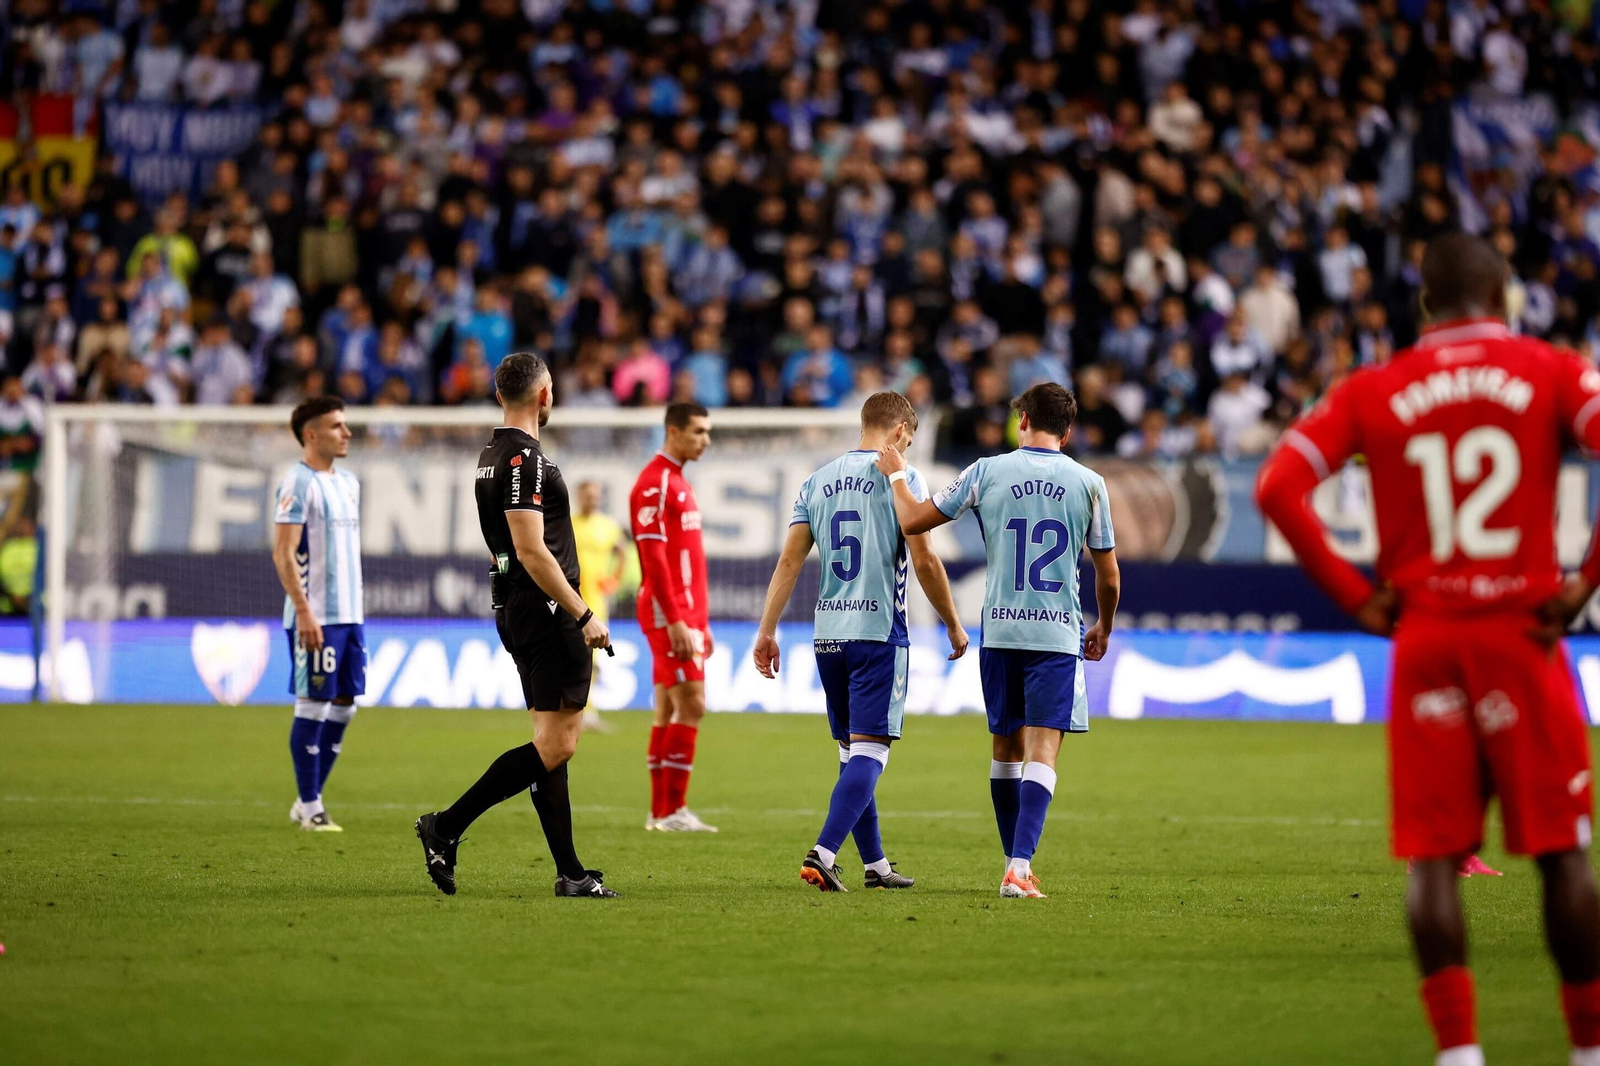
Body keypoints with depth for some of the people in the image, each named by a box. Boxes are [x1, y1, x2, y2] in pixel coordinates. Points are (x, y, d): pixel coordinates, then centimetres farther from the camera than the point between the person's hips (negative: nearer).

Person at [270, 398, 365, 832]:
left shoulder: (348, 483, 16)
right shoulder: (298, 483, -10)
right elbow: (283, 554, -15)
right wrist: (304, 610, -21)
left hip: (349, 616, 8)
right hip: (315, 617, -8)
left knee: (344, 705, 8)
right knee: (313, 705, -4)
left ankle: (310, 800, 16)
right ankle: (309, 807, 1)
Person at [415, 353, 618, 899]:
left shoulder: (494, 455, 16)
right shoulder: (524, 460, -15)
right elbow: (532, 550, -22)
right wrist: (584, 615, -20)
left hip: (515, 611, 10)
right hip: (545, 611, -10)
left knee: (556, 743, 9)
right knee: (555, 745, -10)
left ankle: (570, 873, 7)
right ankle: (447, 827, -11)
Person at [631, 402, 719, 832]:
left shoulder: (678, 482, 18)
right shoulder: (654, 483, -13)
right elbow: (653, 556, -19)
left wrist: (701, 622, 22)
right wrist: (675, 620, -23)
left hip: (687, 615, 10)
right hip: (669, 614, -10)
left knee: (670, 709, 9)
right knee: (691, 704, -12)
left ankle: (661, 812, 11)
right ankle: (672, 810, -10)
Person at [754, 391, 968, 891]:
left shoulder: (818, 482, 11)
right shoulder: (900, 477, -4)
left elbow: (789, 559, 6)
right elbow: (924, 560, -7)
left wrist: (767, 631, 7)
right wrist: (953, 624, 4)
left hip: (828, 634, 6)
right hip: (879, 631, -6)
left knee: (853, 751, 14)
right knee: (869, 752, -7)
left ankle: (876, 864, 19)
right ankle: (822, 853, -23)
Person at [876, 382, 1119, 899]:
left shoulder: (987, 472, 0)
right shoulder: (1089, 483, 1)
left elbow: (912, 521, 6)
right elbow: (1109, 578, 8)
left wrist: (897, 475, 25)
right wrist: (1103, 628, 26)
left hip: (999, 631, 2)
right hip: (1058, 634, -2)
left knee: (1008, 746, 15)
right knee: (1042, 751, -6)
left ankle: (1016, 862, 24)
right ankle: (1019, 867, -21)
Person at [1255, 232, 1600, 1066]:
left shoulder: (1374, 391, 7)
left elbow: (1277, 488, -2)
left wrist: (1355, 596, 1)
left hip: (1424, 640, 1)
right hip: (1523, 633, -1)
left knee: (1433, 855, 3)